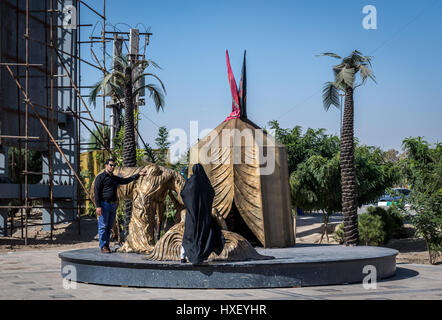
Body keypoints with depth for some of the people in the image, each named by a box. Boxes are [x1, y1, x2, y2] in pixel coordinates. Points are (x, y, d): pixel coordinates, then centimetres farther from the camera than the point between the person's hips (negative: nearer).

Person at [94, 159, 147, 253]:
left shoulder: (115, 178, 18)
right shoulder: (100, 177, -4)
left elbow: (126, 180, 24)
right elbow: (97, 192, -10)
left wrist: (138, 174, 18)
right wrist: (98, 206, -17)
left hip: (113, 205, 7)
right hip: (104, 204, -7)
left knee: (109, 226, 9)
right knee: (103, 226, -5)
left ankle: (107, 245, 15)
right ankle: (103, 247, -2)